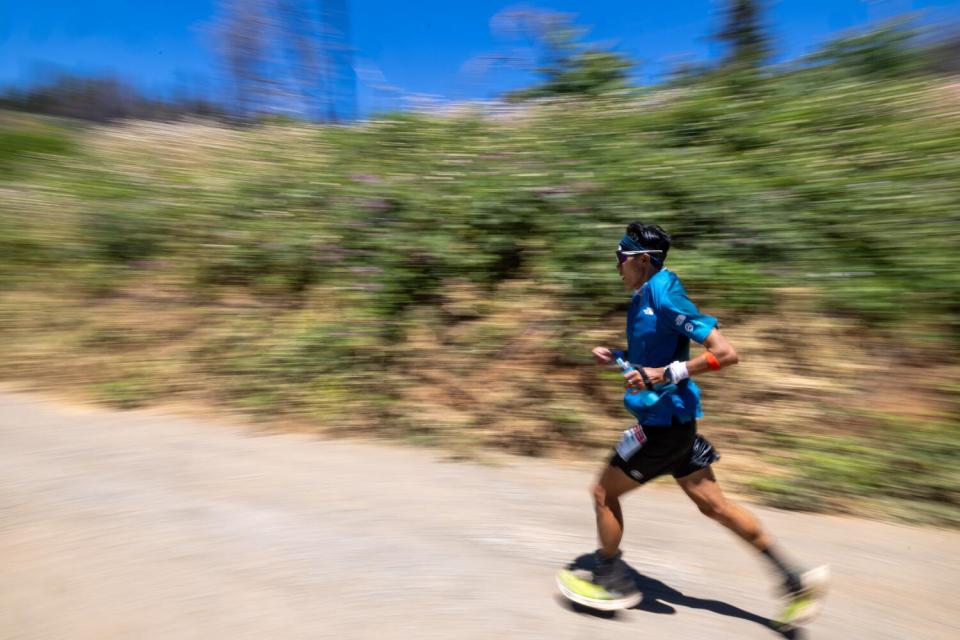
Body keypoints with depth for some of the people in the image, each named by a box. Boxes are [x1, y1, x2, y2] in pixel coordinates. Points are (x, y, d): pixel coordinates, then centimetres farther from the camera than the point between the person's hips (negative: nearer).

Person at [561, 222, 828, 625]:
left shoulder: (664, 297, -19)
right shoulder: (644, 298, 10)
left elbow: (726, 354, -22)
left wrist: (664, 374, -27)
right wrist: (616, 357, 10)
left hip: (664, 422, -9)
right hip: (672, 420, 9)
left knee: (604, 493, 6)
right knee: (714, 504, 16)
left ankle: (614, 584, 25)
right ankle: (796, 579, 27)